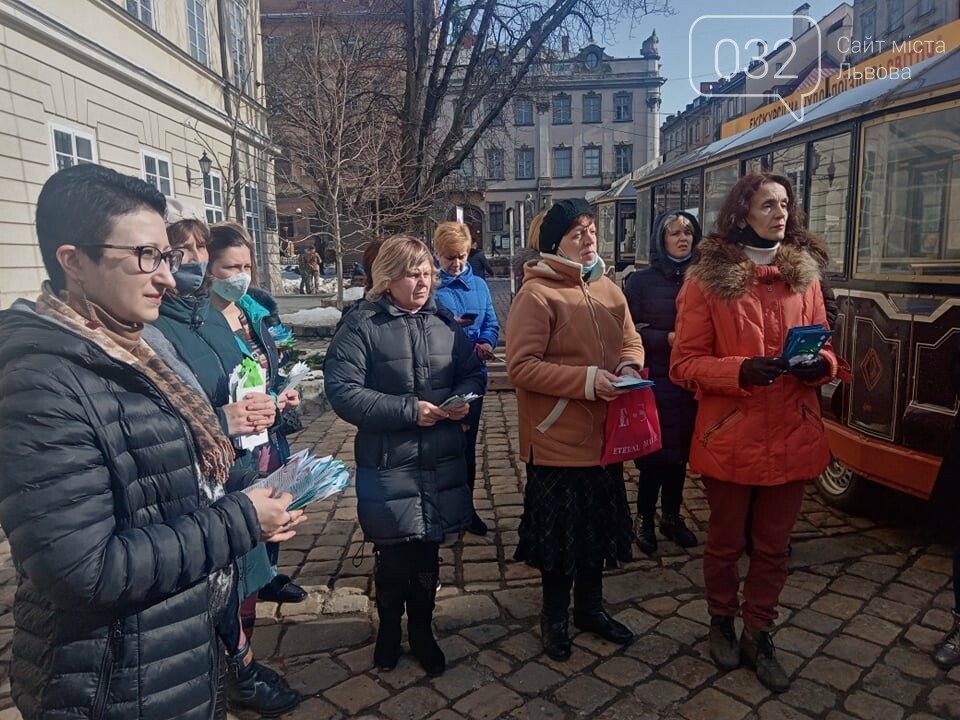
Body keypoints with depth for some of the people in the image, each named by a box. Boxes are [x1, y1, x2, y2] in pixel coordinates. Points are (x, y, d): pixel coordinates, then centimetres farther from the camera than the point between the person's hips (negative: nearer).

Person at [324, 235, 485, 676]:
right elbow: (342, 391, -16)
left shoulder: (444, 321, 6)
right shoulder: (361, 325, -9)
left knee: (428, 553, 15)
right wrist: (408, 410, -20)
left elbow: (473, 372, 13)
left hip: (441, 460, 4)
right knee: (394, 556, 10)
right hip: (388, 463, -3)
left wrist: (464, 398, -10)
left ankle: (422, 631, 39)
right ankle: (389, 628, 39)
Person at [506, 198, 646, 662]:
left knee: (598, 525, 20)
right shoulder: (536, 294, -15)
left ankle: (590, 607, 41)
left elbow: (631, 342, 16)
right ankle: (555, 617, 33)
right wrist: (587, 380, -23)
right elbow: (521, 367, -20)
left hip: (602, 434, 7)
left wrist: (629, 366, -7)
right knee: (559, 531, 10)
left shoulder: (609, 290, 6)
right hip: (557, 437, -6)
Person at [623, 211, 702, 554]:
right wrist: (667, 338, -18)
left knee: (680, 452, 12)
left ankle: (671, 516, 30)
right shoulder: (641, 281, -3)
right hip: (654, 382, -3)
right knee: (654, 454, 2)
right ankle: (644, 520, 19)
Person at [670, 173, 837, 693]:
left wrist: (820, 364, -11)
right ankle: (721, 622, 41)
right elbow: (684, 365, -10)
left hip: (791, 436, 4)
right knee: (725, 541, 16)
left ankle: (758, 633, 37)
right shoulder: (705, 279, -9)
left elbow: (823, 348, 12)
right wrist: (741, 371, -26)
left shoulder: (804, 275, 5)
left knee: (773, 545, 16)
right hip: (730, 437, -3)